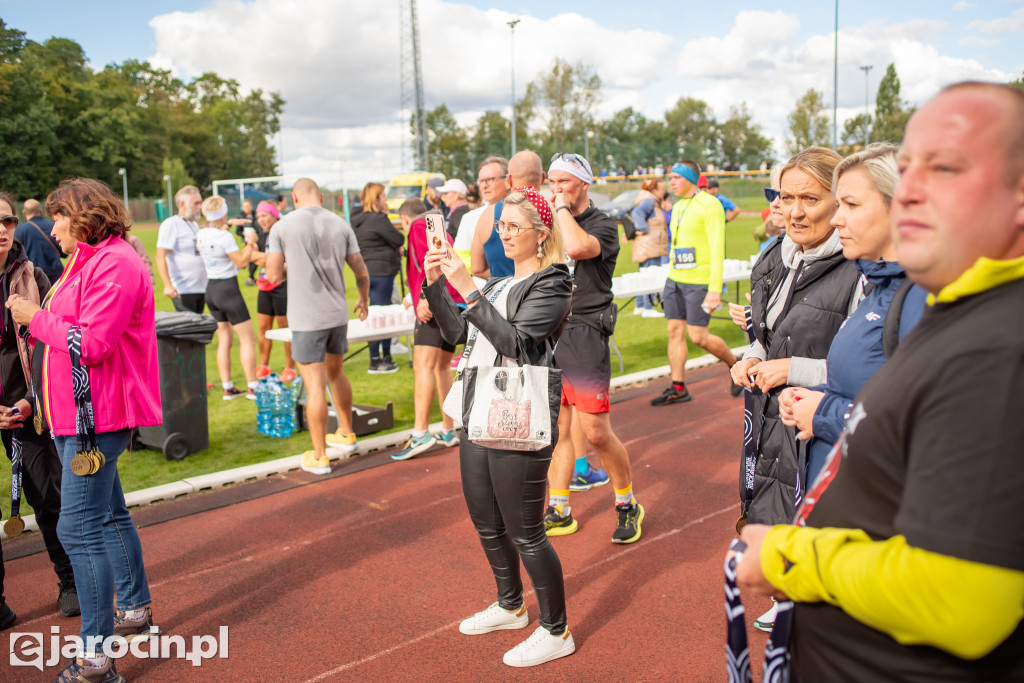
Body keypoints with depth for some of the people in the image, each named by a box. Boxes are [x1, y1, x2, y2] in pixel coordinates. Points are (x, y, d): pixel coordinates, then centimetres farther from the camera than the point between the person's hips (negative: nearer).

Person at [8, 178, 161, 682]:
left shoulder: (114, 264, -15)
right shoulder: (87, 260, 18)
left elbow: (92, 343, -22)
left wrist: (37, 318, -11)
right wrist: (37, 322, 5)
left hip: (96, 416, -11)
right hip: (77, 414, 11)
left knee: (80, 528, -10)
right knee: (108, 516, 20)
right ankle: (135, 612, 36)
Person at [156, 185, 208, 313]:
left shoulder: (194, 225, 18)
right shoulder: (171, 224, -8)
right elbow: (160, 257, -16)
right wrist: (167, 285, -26)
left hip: (201, 288, 8)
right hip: (182, 291, -8)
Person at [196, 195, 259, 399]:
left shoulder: (201, 235, 5)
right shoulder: (224, 237, -19)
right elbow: (242, 261, -16)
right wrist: (250, 243, -4)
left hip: (211, 289, 8)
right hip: (228, 289, -8)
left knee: (224, 339, 12)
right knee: (247, 338, -1)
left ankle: (227, 388, 14)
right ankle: (252, 388, -2)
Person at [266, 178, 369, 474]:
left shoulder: (283, 227, -6)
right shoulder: (341, 225, 3)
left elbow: (273, 276, -7)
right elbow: (362, 273, 7)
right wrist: (363, 301, 26)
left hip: (307, 318, -4)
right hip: (338, 314, 4)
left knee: (315, 386, -1)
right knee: (335, 374, 22)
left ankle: (319, 456, 7)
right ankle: (346, 435, 36)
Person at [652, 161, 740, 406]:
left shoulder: (709, 205, -11)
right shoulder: (678, 207, 14)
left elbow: (717, 249, -17)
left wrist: (715, 289, -22)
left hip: (699, 282, -8)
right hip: (675, 278, 8)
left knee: (698, 336, -6)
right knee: (675, 331, 5)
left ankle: (736, 365, 19)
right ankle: (678, 389, 11)